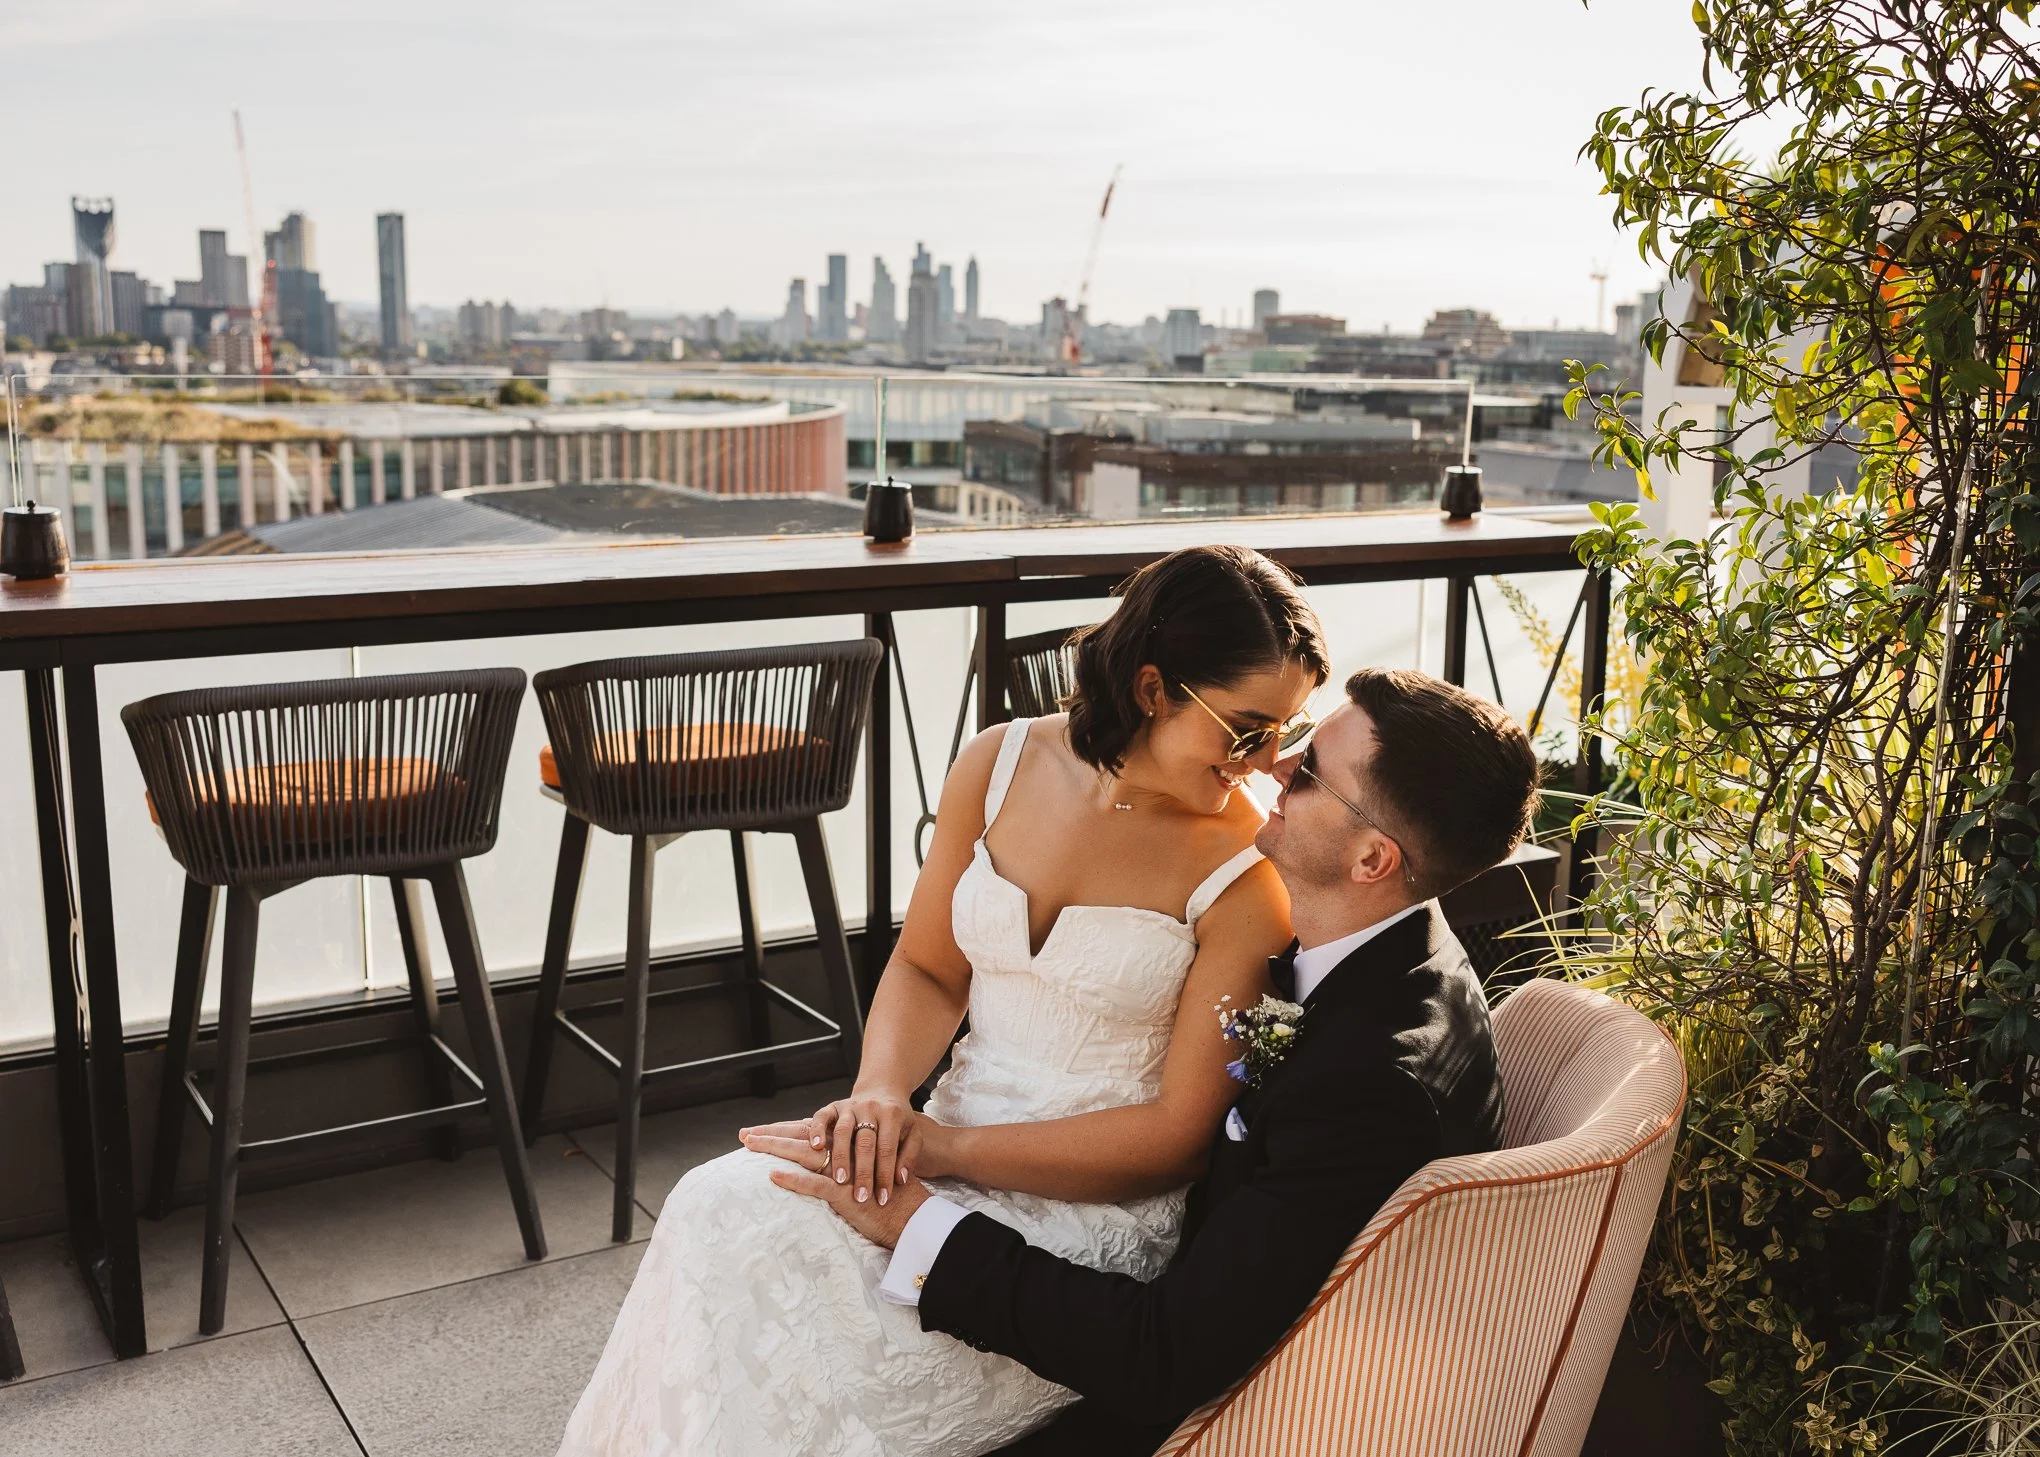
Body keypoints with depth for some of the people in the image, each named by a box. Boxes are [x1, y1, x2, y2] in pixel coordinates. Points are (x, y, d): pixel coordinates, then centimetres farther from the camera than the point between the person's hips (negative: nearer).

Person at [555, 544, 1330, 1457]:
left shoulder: (1249, 875, -13)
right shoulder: (1001, 766, 0)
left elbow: (1180, 1133, -12)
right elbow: (926, 968, 9)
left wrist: (946, 1150, -19)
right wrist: (880, 1097, -12)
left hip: (1094, 1202, -5)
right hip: (951, 1135, 5)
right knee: (721, 1213, -20)